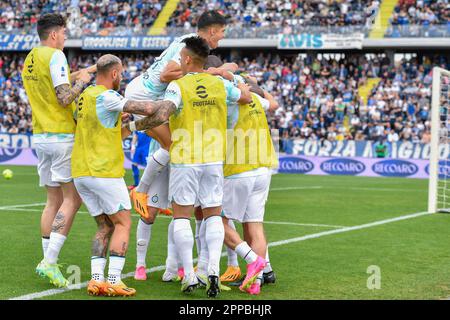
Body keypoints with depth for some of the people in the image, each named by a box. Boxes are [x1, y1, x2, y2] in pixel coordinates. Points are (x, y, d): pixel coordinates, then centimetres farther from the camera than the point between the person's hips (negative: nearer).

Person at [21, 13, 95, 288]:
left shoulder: (31, 59, 14)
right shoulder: (55, 56, -12)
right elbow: (64, 98, -17)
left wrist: (81, 72, 29)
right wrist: (82, 81, -2)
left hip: (41, 136, 9)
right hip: (62, 136, -9)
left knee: (54, 200, 12)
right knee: (72, 199, -5)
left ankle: (47, 260, 11)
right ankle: (50, 261, -12)